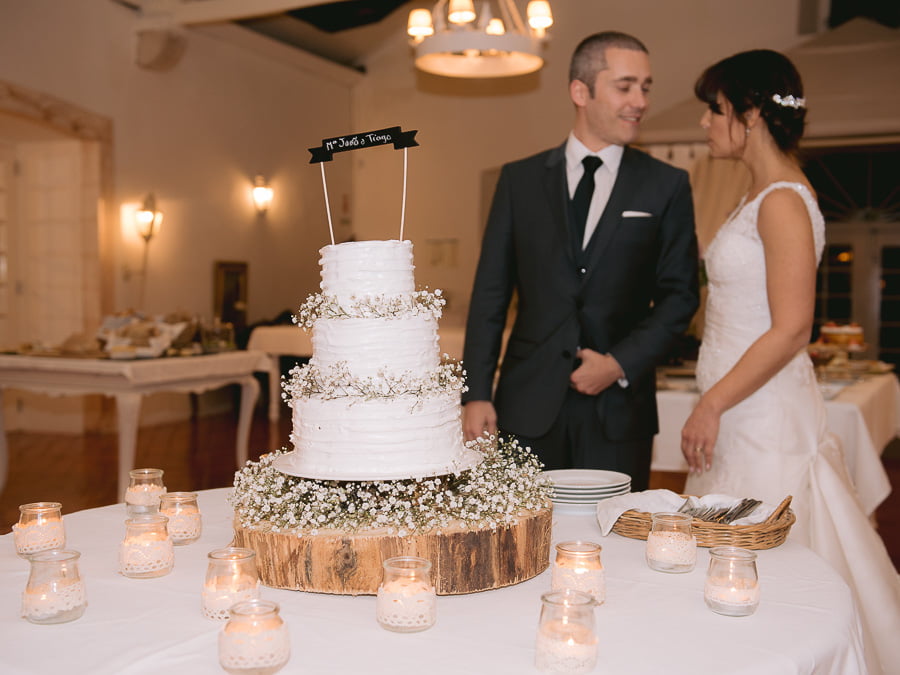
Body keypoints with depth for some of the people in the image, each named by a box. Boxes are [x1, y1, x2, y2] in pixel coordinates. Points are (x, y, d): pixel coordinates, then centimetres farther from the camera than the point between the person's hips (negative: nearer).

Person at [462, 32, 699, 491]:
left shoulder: (666, 186, 5)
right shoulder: (520, 179, 6)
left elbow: (680, 293, 4)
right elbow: (490, 293, 5)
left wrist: (621, 364, -9)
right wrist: (476, 394, -2)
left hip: (618, 408, 0)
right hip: (529, 405, 1)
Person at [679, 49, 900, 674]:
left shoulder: (783, 201, -15)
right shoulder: (760, 194, 14)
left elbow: (792, 328, -21)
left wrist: (712, 405, -18)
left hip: (765, 413, -9)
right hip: (740, 409, 10)